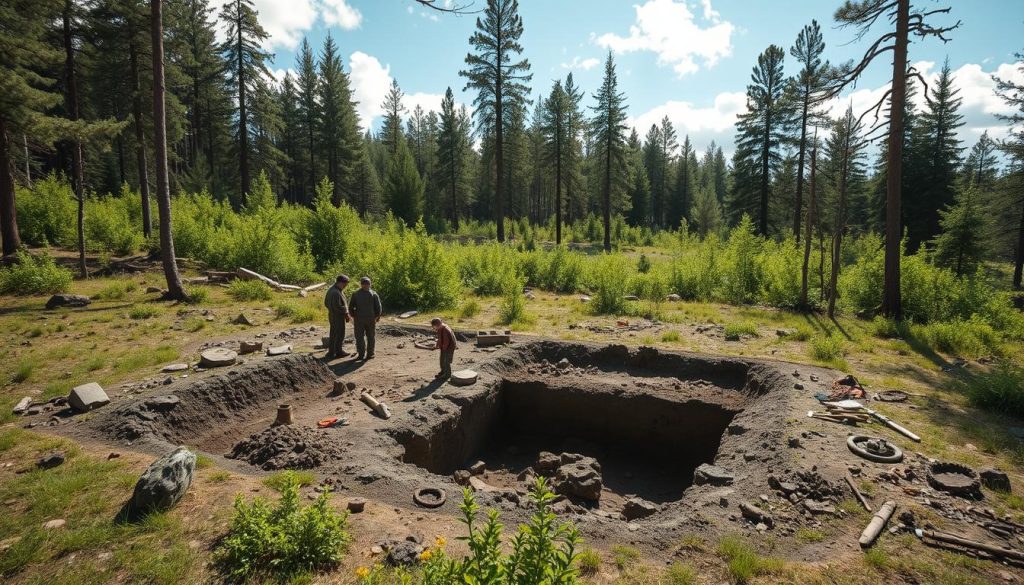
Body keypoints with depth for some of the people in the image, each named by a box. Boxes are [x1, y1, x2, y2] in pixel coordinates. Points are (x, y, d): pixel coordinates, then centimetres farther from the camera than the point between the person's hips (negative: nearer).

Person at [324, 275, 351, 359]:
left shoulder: (331, 290, 8)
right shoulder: (336, 293, -24)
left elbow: (326, 303, 16)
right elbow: (338, 306, -27)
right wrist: (346, 312, -15)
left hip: (332, 315, 10)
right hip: (338, 317, -10)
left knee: (333, 334, 16)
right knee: (340, 334, 4)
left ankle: (331, 352, 24)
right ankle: (338, 351, 14)